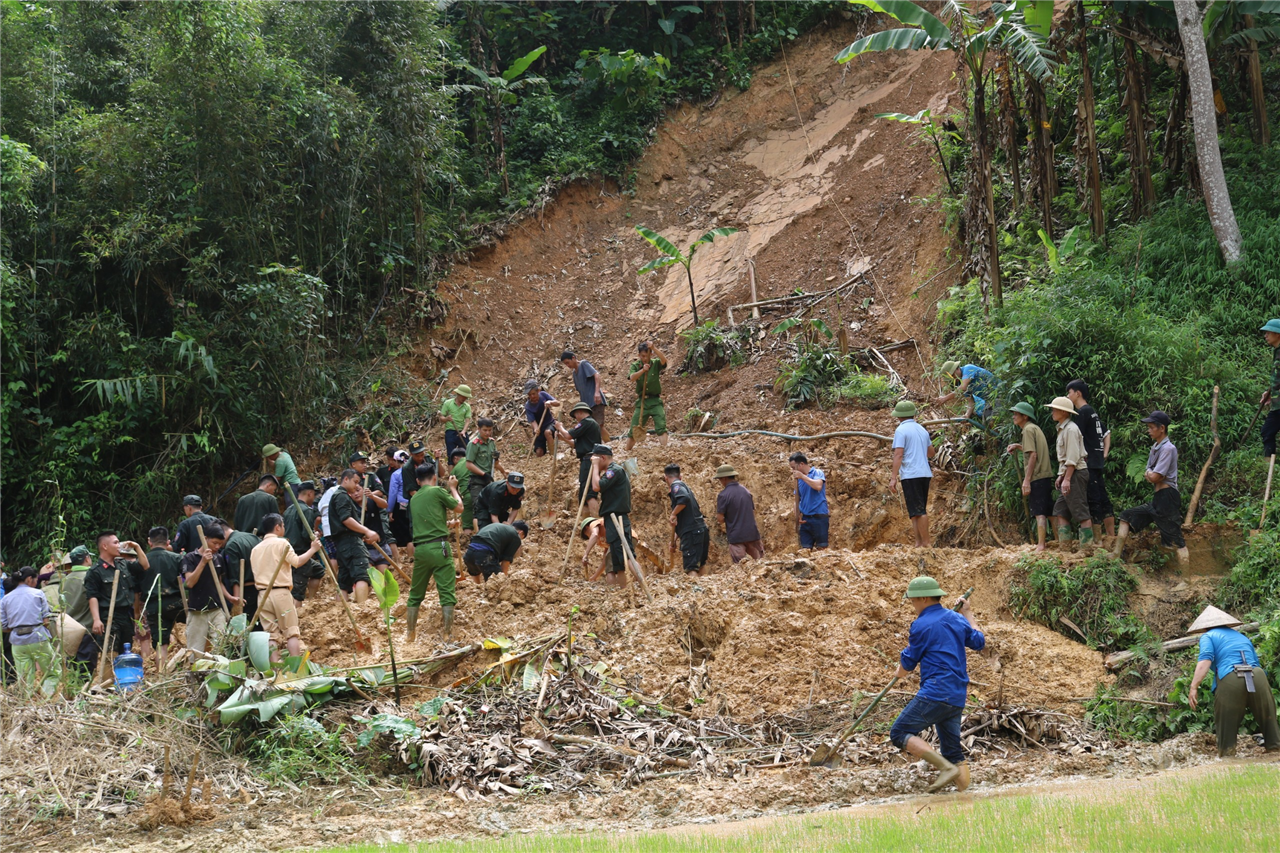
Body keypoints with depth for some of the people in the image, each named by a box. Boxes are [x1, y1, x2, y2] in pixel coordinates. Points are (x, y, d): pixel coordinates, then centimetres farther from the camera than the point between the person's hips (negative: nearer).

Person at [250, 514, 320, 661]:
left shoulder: (256, 549, 16)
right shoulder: (281, 543, -2)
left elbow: (255, 573, 16)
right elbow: (297, 561, -11)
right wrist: (312, 549, -1)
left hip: (262, 594, 5)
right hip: (281, 593, -5)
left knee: (271, 634, 4)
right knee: (291, 632, -1)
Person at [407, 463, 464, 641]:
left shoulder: (414, 499, 16)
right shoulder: (438, 491, -3)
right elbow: (459, 507, 6)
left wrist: (448, 523, 41)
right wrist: (453, 488, 20)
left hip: (420, 549, 5)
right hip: (438, 547, -5)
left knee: (415, 594, 15)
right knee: (447, 592, -1)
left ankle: (410, 633, 20)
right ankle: (447, 634, -3)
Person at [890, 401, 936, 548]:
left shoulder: (901, 431, -7)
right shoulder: (922, 430, 15)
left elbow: (898, 455, -15)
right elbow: (931, 453, 23)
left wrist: (894, 478, -16)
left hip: (910, 475, -7)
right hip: (925, 474, 7)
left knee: (918, 511, -6)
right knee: (919, 510, 12)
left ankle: (926, 542, -8)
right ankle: (919, 542, 8)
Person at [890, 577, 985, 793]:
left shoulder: (921, 625, -8)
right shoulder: (957, 619, 12)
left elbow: (908, 663, 1)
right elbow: (979, 642, 29)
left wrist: (900, 672, 24)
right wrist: (968, 616, 42)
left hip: (935, 693, -8)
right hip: (958, 698, 8)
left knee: (899, 733, -7)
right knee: (952, 749, 14)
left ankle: (946, 767, -19)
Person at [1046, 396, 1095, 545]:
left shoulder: (1070, 429, -14)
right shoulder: (1062, 429, 17)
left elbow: (1073, 458, -20)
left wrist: (1067, 479, -22)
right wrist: (1061, 476, 19)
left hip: (1075, 473, -10)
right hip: (1068, 474, 10)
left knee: (1081, 513, -8)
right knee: (1060, 511, 10)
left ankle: (1087, 546, -6)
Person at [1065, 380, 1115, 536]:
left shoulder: (1083, 412, -10)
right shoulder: (1092, 411, 18)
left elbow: (1078, 437, -16)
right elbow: (1107, 433, 24)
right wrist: (1105, 454, 16)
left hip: (1089, 463, -9)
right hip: (1099, 462, 9)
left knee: (1094, 501, -9)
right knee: (1103, 499, 11)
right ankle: (1111, 537, 14)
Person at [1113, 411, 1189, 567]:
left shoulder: (1168, 449, -14)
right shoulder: (1155, 448, 15)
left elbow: (1154, 477, -19)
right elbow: (1150, 476, 13)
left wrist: (1149, 474, 3)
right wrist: (1151, 475, -10)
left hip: (1167, 498, -10)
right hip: (1157, 498, 10)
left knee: (1176, 541, -10)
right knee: (1126, 517, 13)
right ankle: (1116, 554, 12)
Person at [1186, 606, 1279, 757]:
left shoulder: (1208, 636, 14)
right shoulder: (1242, 637, 33)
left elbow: (1205, 660, -5)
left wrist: (1193, 687, -14)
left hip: (1229, 681, -4)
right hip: (1258, 677, 4)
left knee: (1226, 724, 8)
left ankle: (1226, 756, 7)